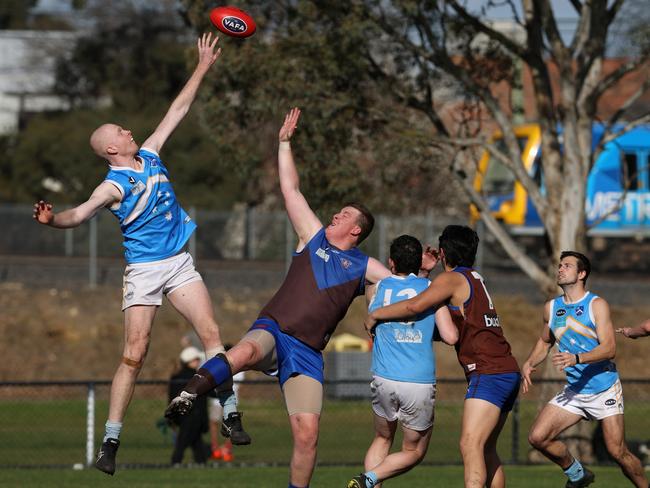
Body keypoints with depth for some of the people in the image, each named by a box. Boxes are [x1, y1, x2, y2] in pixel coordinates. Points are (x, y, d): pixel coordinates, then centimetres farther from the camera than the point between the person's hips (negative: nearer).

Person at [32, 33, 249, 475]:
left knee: (212, 334, -5)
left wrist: (204, 67, 16)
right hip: (144, 271, -6)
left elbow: (177, 111, 15)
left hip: (179, 263, 6)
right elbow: (80, 214, -24)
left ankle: (232, 418, -2)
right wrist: (52, 219, -45)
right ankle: (110, 443, -8)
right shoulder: (114, 185, -11)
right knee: (135, 355, -10)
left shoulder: (149, 155, 8)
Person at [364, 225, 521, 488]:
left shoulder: (452, 279, -5)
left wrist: (375, 314, -6)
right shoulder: (474, 278, 21)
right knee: (486, 450, 15)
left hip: (488, 374, -9)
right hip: (508, 371, 9)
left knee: (470, 445, -21)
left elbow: (416, 305, -17)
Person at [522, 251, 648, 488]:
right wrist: (529, 364, 5)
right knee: (537, 437, -9)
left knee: (617, 451, -10)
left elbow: (609, 348, -19)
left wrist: (576, 358, -34)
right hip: (573, 391, 5)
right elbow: (544, 342, 25)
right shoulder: (551, 308, 7)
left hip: (604, 389, -5)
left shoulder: (597, 305, -9)